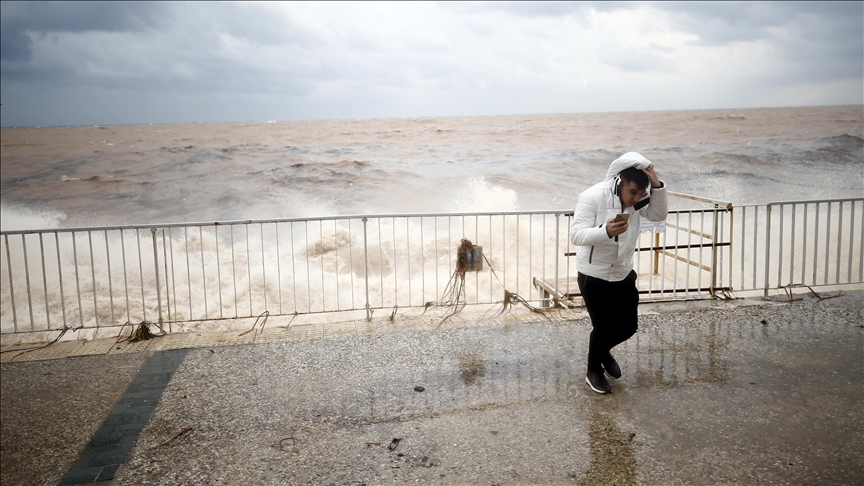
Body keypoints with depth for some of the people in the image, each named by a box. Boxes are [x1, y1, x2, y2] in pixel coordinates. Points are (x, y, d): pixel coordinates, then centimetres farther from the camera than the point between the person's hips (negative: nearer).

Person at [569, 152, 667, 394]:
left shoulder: (637, 197, -4)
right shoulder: (593, 196, -23)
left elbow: (659, 215, -6)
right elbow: (576, 234, -26)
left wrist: (658, 186, -21)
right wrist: (605, 231, -45)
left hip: (624, 274, 6)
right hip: (594, 277, -6)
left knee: (628, 326, 14)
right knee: (603, 327, 5)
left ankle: (603, 350, 46)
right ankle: (594, 371, 31)